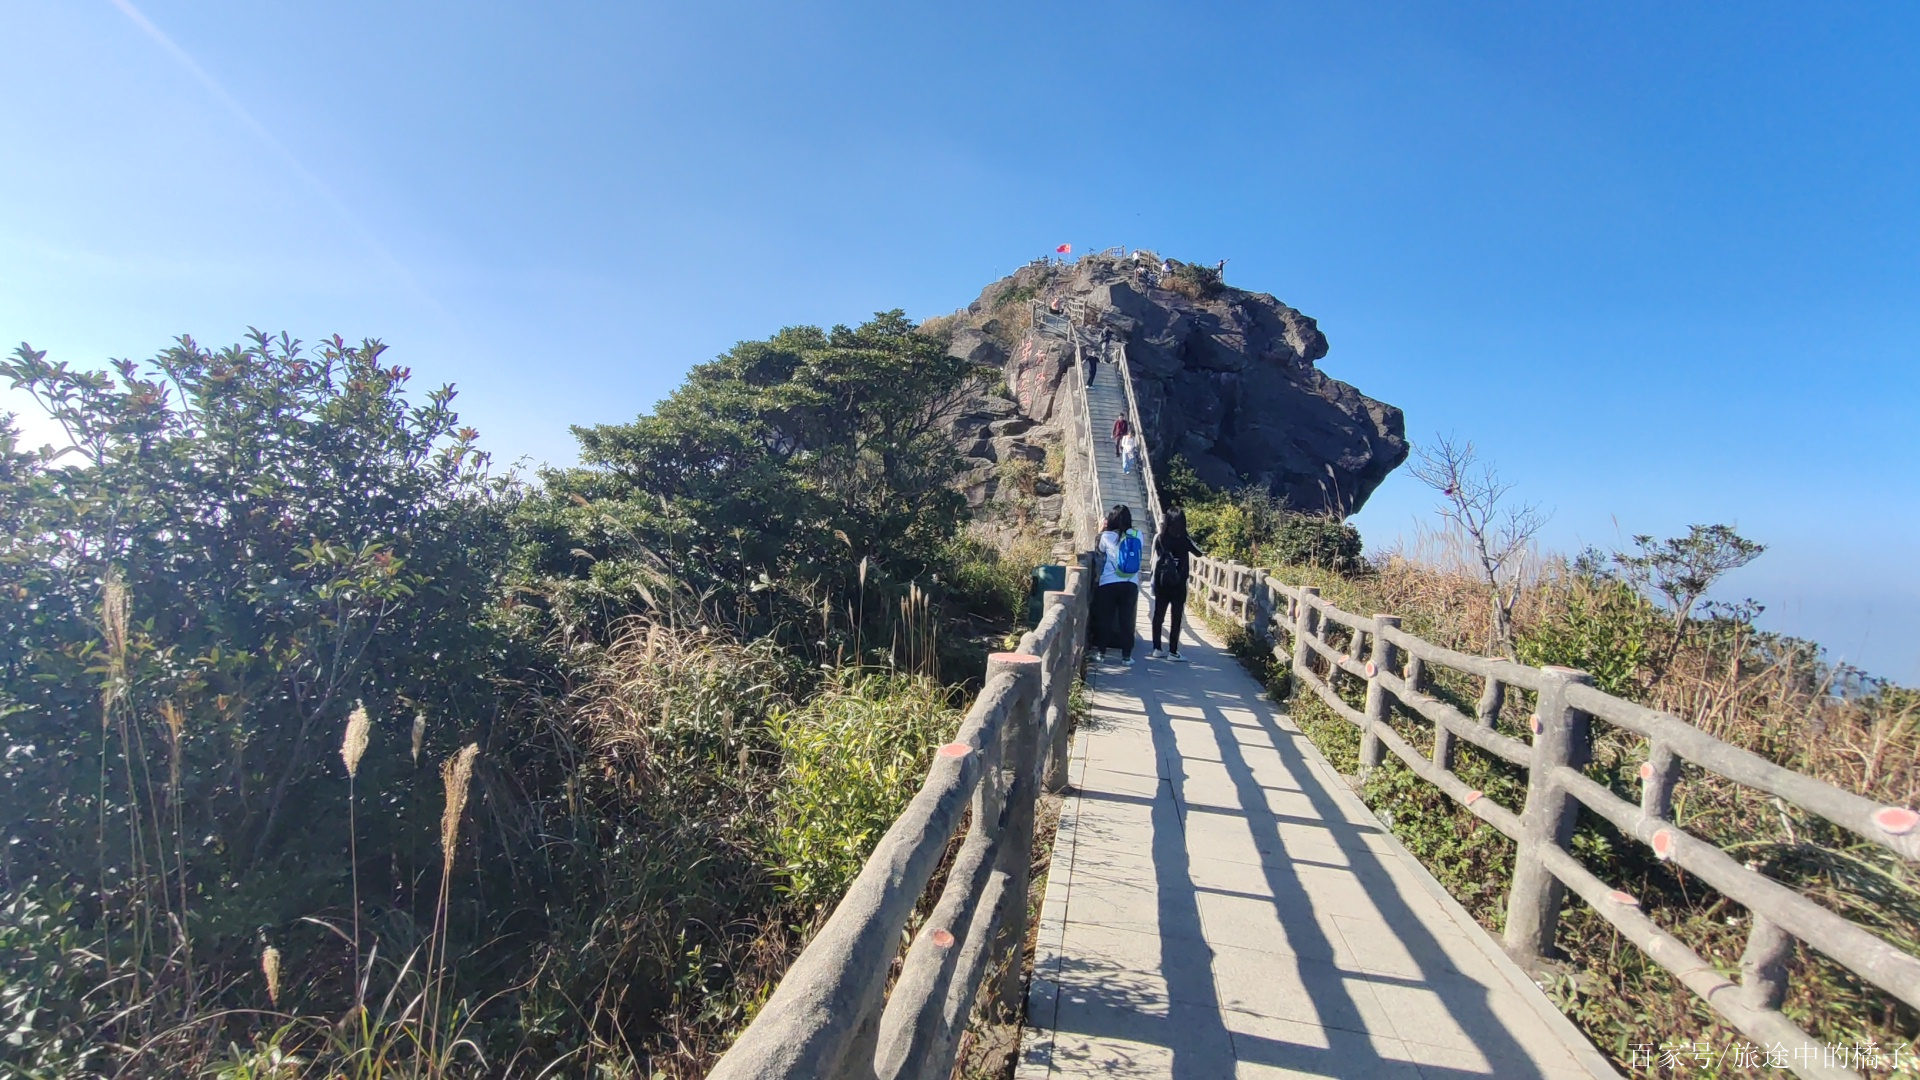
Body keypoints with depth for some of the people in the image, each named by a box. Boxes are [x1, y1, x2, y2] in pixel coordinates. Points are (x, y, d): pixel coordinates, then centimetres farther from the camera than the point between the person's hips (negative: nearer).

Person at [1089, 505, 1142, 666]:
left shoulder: (1107, 536, -6)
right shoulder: (1137, 535, 1)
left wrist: (1101, 530, 26)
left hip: (1108, 584, -2)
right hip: (1130, 585, 2)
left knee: (1104, 620, 8)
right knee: (1126, 621, 8)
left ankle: (1101, 653, 11)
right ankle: (1126, 656, 11)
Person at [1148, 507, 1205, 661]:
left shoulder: (1160, 538, -2)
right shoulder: (1184, 540, -10)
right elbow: (1198, 553, 6)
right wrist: (1204, 552, 25)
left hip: (1161, 583, 3)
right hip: (1178, 584, -3)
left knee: (1158, 615, 10)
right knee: (1176, 618, 4)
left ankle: (1156, 649, 12)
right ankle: (1172, 652, 6)